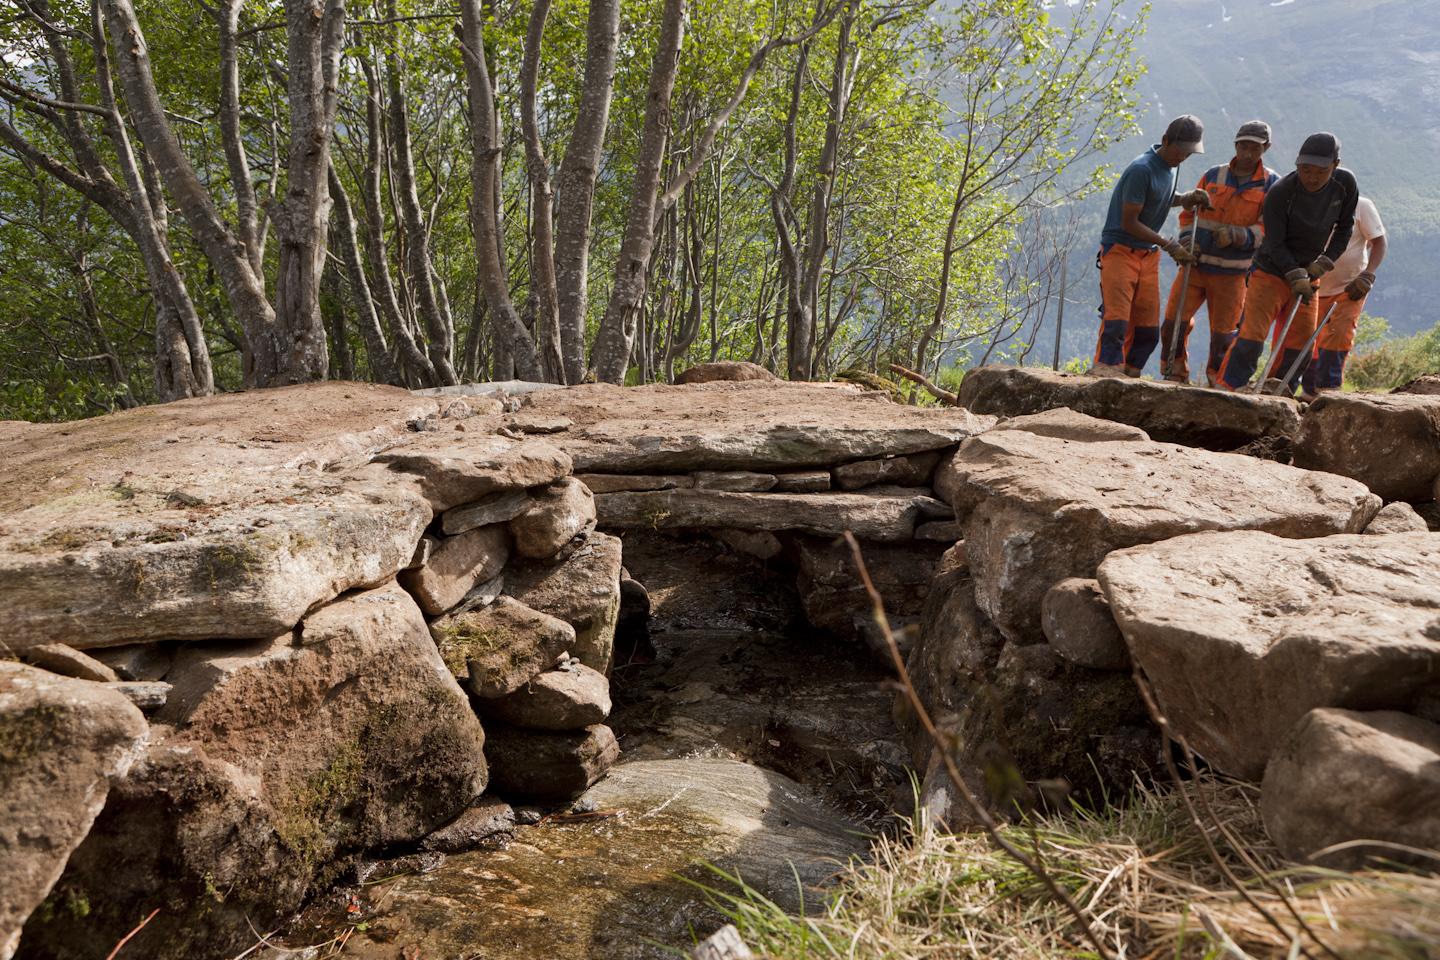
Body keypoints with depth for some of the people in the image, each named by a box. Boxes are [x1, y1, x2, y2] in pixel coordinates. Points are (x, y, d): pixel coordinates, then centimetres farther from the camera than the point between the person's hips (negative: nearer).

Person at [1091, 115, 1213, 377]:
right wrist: (1169, 245, -18)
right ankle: (1106, 366, -14)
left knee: (1148, 326, 4)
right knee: (1117, 317, -17)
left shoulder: (1171, 166, 8)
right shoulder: (1141, 169, -18)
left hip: (1149, 254, 8)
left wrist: (1188, 198, 4)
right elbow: (1129, 222, -18)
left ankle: (1130, 372, 10)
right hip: (1120, 250, -8)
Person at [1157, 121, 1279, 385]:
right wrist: (1187, 239, -4)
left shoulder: (1271, 184, 0)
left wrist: (1237, 235, -24)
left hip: (1231, 274, -2)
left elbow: (1270, 230, -7)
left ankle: (1217, 381, 21)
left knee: (1223, 333, 5)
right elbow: (1189, 212, 16)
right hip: (1195, 264, 2)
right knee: (1174, 322, -4)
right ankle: (1175, 375, 11)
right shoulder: (1213, 176, 8)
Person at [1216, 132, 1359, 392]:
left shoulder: (1345, 184, -7)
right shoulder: (1280, 193, -21)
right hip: (1271, 271, -5)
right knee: (1251, 337, -15)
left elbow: (1344, 227, 6)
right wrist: (1296, 277, -26)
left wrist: (1324, 263, -6)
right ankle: (1226, 388, -13)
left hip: (1307, 275, 5)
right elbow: (1276, 244, -18)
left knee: (1299, 343, 5)